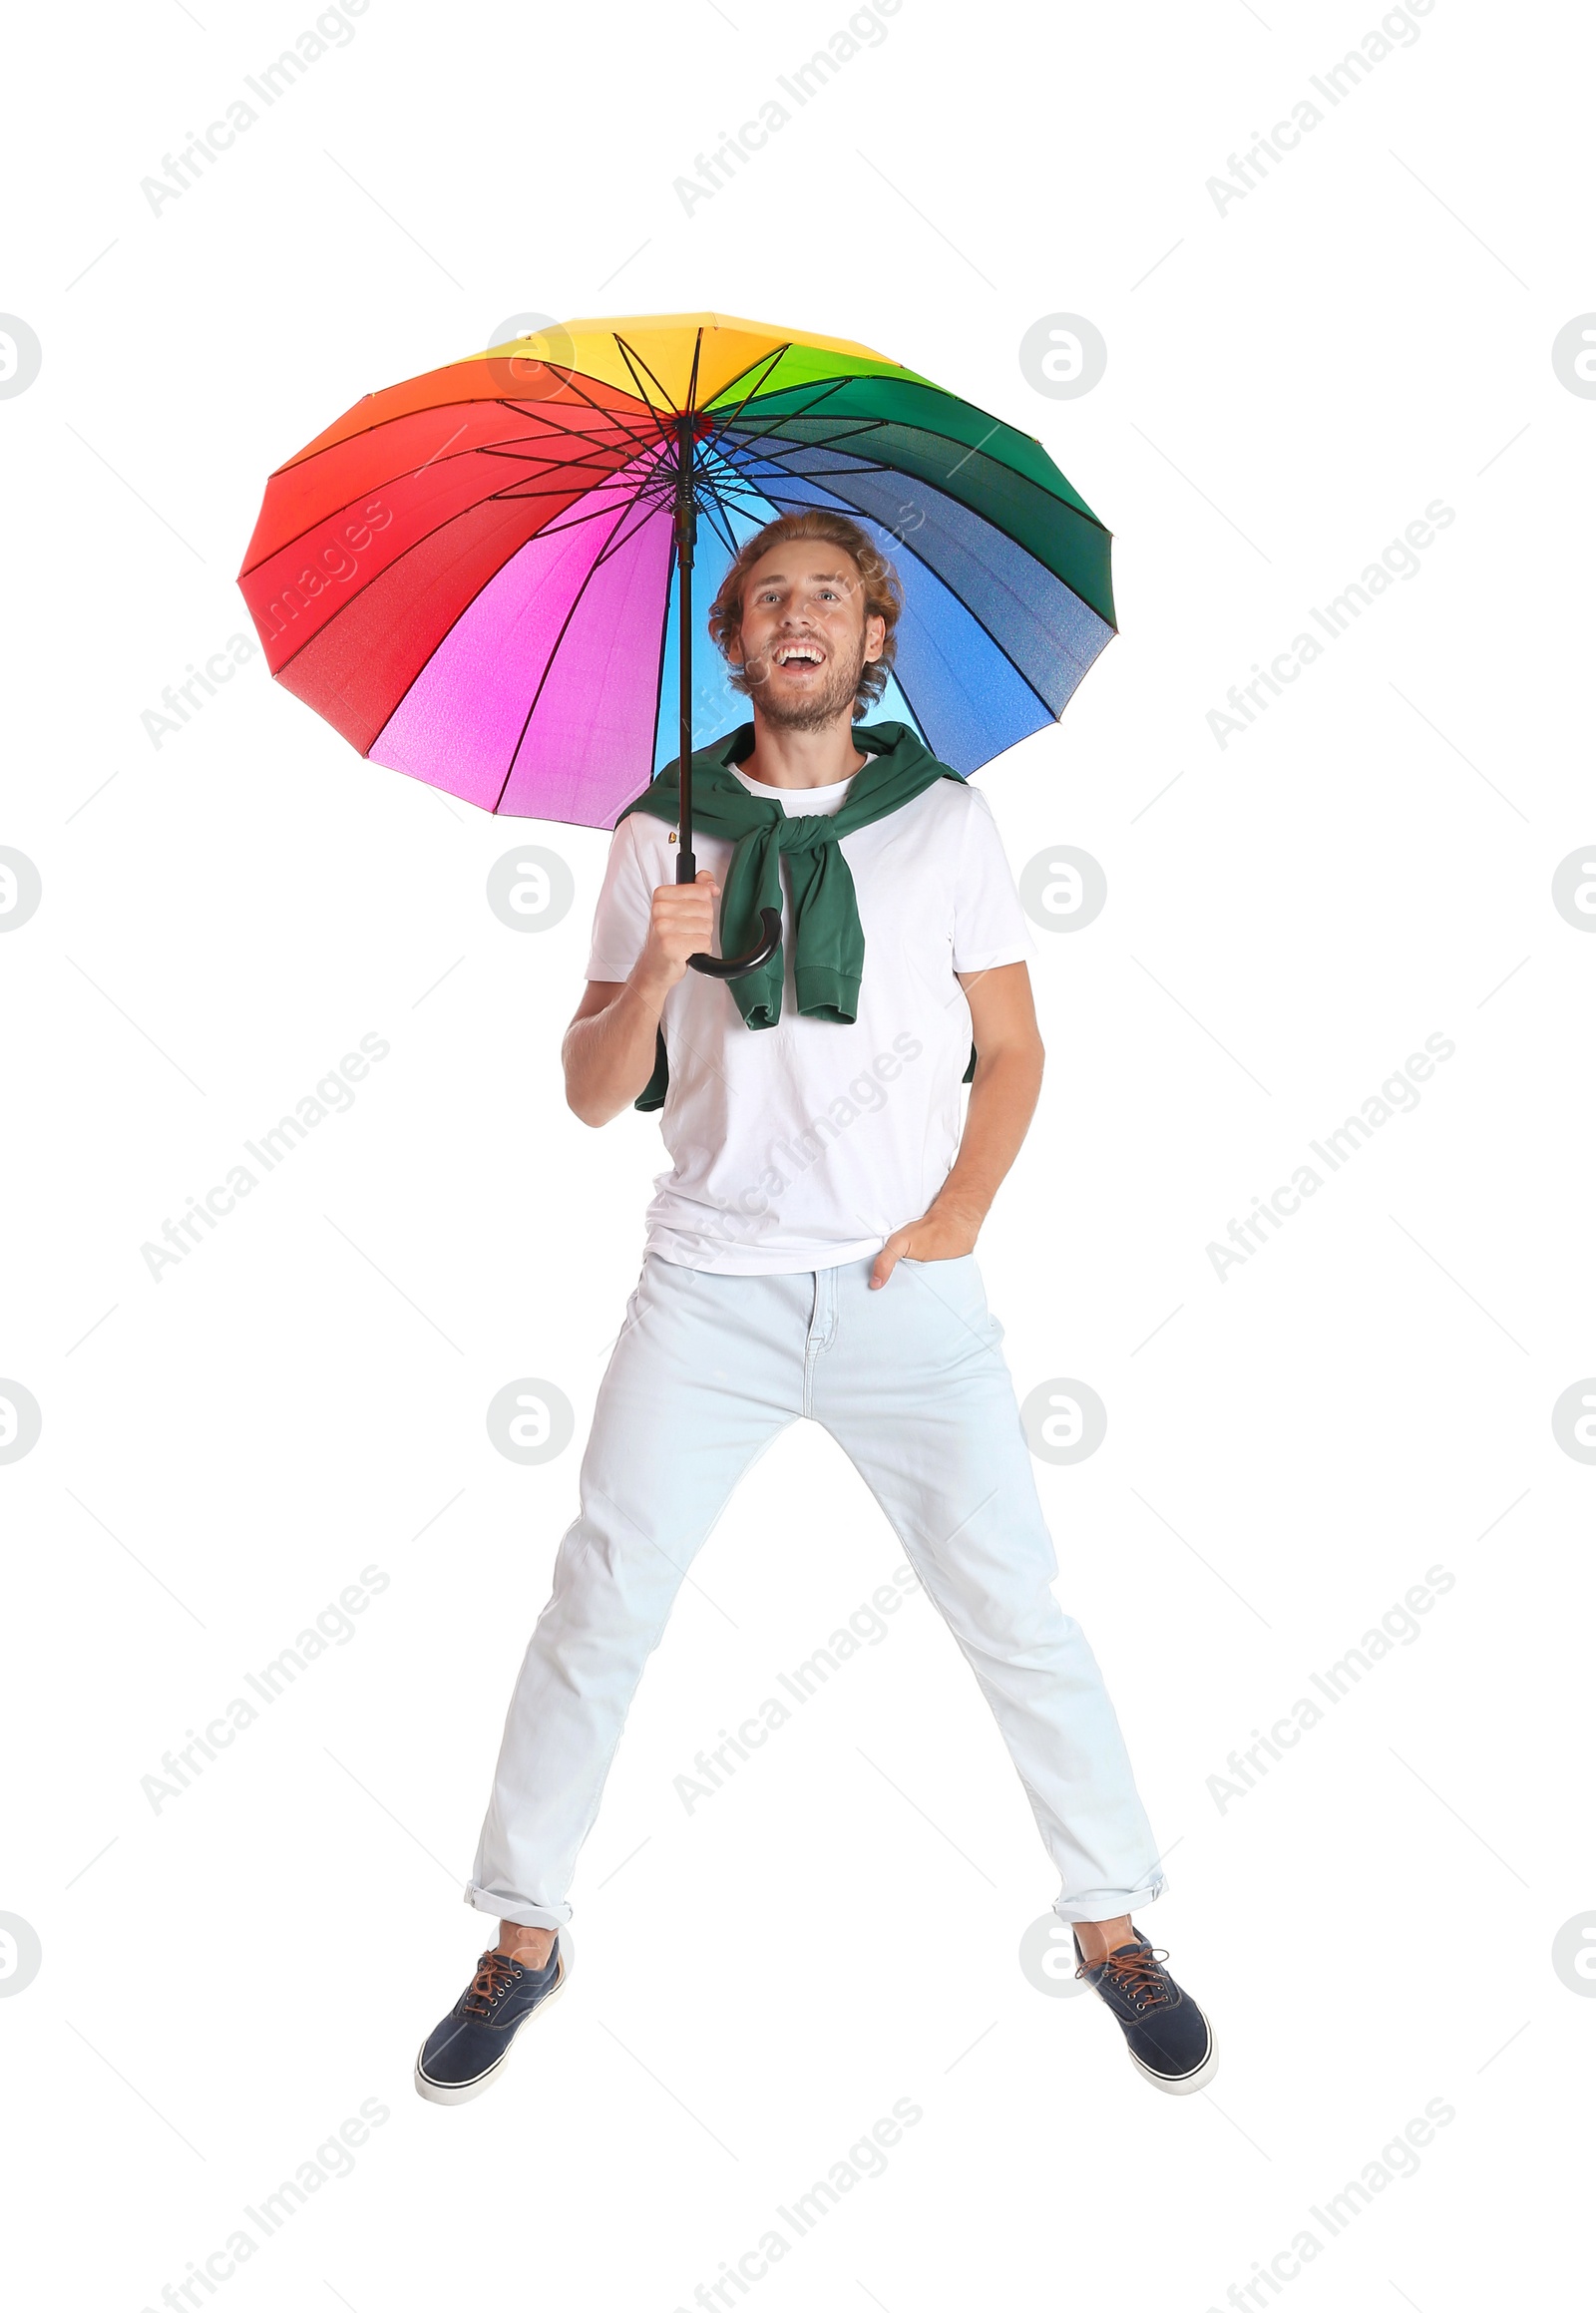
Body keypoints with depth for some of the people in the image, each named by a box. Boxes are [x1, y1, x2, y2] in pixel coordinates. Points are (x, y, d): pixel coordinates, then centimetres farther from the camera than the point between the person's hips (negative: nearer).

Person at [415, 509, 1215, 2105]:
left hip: (907, 1292, 0)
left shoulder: (946, 821, 4)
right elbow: (592, 1096, 4)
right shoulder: (663, 832, 5)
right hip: (708, 1285, 1)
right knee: (598, 1609, 0)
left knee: (1015, 1607, 1)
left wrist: (960, 1211, -6)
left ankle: (1112, 1926, 20)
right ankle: (524, 1939, 18)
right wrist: (651, 976, -15)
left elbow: (1013, 1049, 8)